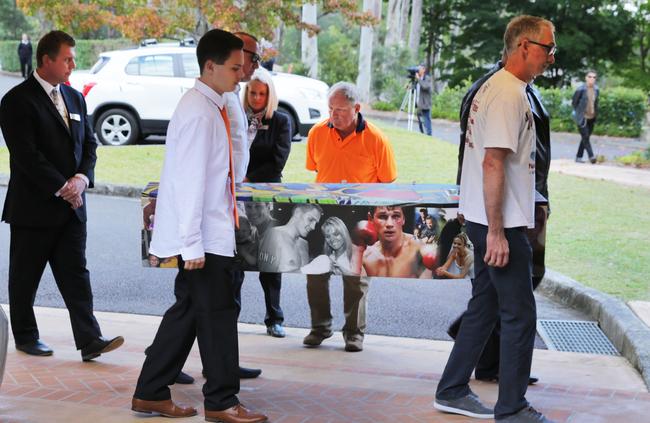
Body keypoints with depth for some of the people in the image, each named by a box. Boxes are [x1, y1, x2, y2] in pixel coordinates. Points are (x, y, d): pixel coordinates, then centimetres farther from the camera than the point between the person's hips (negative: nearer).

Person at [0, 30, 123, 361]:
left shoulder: (75, 98, 13)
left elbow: (89, 143, 12)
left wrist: (82, 178, -7)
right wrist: (62, 188, -16)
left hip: (71, 206, 6)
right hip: (33, 206, -6)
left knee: (76, 273, 1)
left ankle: (89, 340, -3)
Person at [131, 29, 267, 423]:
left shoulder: (213, 108, 12)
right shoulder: (199, 112, -17)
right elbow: (189, 180, -20)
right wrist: (192, 243, -22)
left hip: (213, 233, 9)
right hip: (204, 236, -9)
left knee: (189, 310, 14)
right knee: (218, 313, 0)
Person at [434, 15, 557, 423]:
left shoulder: (498, 87, 15)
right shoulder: (509, 94, -17)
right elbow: (493, 163, -23)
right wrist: (497, 231, -23)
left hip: (490, 221, 10)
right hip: (501, 224, -10)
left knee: (484, 307, 15)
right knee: (521, 315, -2)